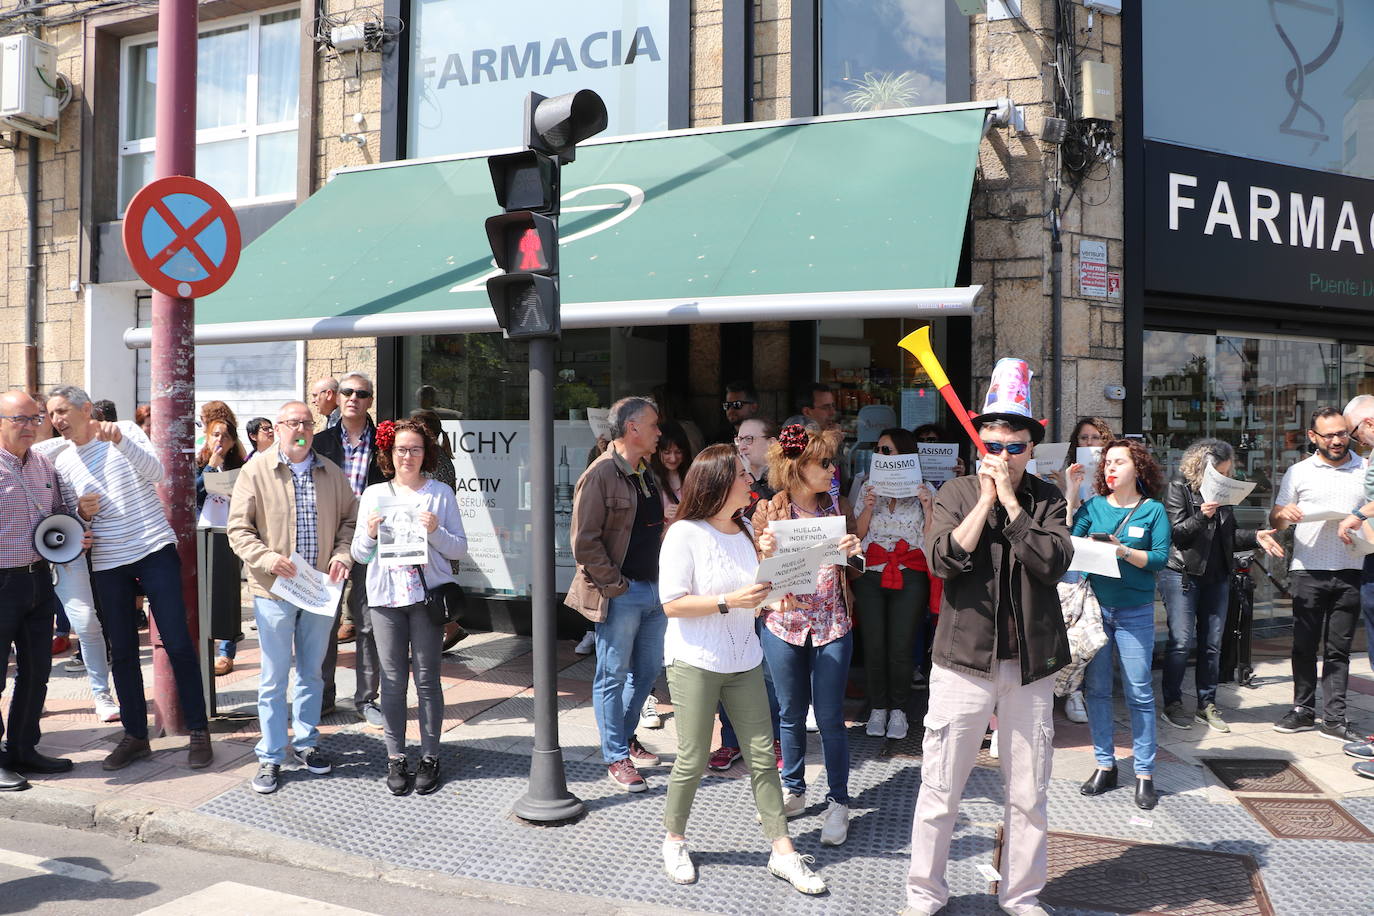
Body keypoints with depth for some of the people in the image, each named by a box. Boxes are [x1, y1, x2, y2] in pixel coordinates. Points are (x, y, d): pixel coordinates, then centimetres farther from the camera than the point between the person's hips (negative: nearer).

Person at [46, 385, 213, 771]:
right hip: (107, 563, 4)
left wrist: (119, 440, -28)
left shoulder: (126, 432, -1)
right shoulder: (63, 461, 9)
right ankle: (135, 735, 20)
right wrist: (82, 512, -6)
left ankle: (199, 731, 6)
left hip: (155, 550, -4)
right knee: (122, 651, 8)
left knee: (178, 642, -4)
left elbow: (156, 472, -16)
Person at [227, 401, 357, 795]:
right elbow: (239, 529, -5)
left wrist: (343, 554, -5)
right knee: (274, 677, 4)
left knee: (312, 671, 15)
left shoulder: (332, 473, 7)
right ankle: (270, 757, 15)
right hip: (274, 590, -3)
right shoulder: (256, 471, -4)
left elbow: (350, 518, 12)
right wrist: (267, 559, -20)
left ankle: (305, 743, 30)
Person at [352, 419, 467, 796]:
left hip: (427, 595, -2)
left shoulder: (441, 493, 4)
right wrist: (370, 532, -9)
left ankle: (429, 757, 11)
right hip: (386, 596, 2)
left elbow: (460, 549, 2)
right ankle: (395, 758, 14)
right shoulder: (374, 494, 10)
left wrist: (435, 531, -15)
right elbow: (359, 553, 11)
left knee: (427, 678, 1)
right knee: (393, 679, 4)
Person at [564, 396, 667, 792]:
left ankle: (624, 736, 35)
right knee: (613, 675, 4)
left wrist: (664, 579, 11)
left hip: (654, 590, 8)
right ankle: (616, 758, 15)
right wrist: (616, 585, -16)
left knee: (648, 670, 17)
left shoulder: (647, 474, 13)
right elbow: (584, 543, -17)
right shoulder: (600, 475, -13)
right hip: (620, 595, -8)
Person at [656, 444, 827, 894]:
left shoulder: (745, 531, 9)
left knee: (763, 756, 6)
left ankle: (783, 852, 16)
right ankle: (674, 840, 27)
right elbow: (672, 604, -15)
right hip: (695, 663, -6)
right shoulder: (685, 534, -12)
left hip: (743, 661, 6)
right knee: (692, 760, 4)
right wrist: (728, 602, -23)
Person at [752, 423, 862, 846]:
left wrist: (853, 551, -12)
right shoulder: (770, 511, -4)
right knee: (791, 715, 13)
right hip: (783, 624, 0)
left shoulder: (836, 507, 3)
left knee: (830, 718, 3)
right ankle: (794, 791, 31)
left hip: (832, 625, 0)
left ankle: (838, 802, 17)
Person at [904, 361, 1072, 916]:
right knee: (940, 792, 5)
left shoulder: (1047, 499, 4)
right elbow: (943, 559, -15)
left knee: (1028, 796, 12)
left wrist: (1010, 501, -14)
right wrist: (986, 499, -14)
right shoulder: (955, 494, 1)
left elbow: (1054, 563, -13)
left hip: (1030, 665, 2)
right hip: (964, 660, -1)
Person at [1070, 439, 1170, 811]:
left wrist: (1123, 551, -19)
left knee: (1139, 692, 0)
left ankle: (1144, 773, 10)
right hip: (1095, 608, 2)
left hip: (1135, 612, -2)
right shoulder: (1093, 506, 6)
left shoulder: (1153, 510, 1)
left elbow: (1161, 558, -6)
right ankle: (1105, 765, 19)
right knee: (1096, 688, 7)